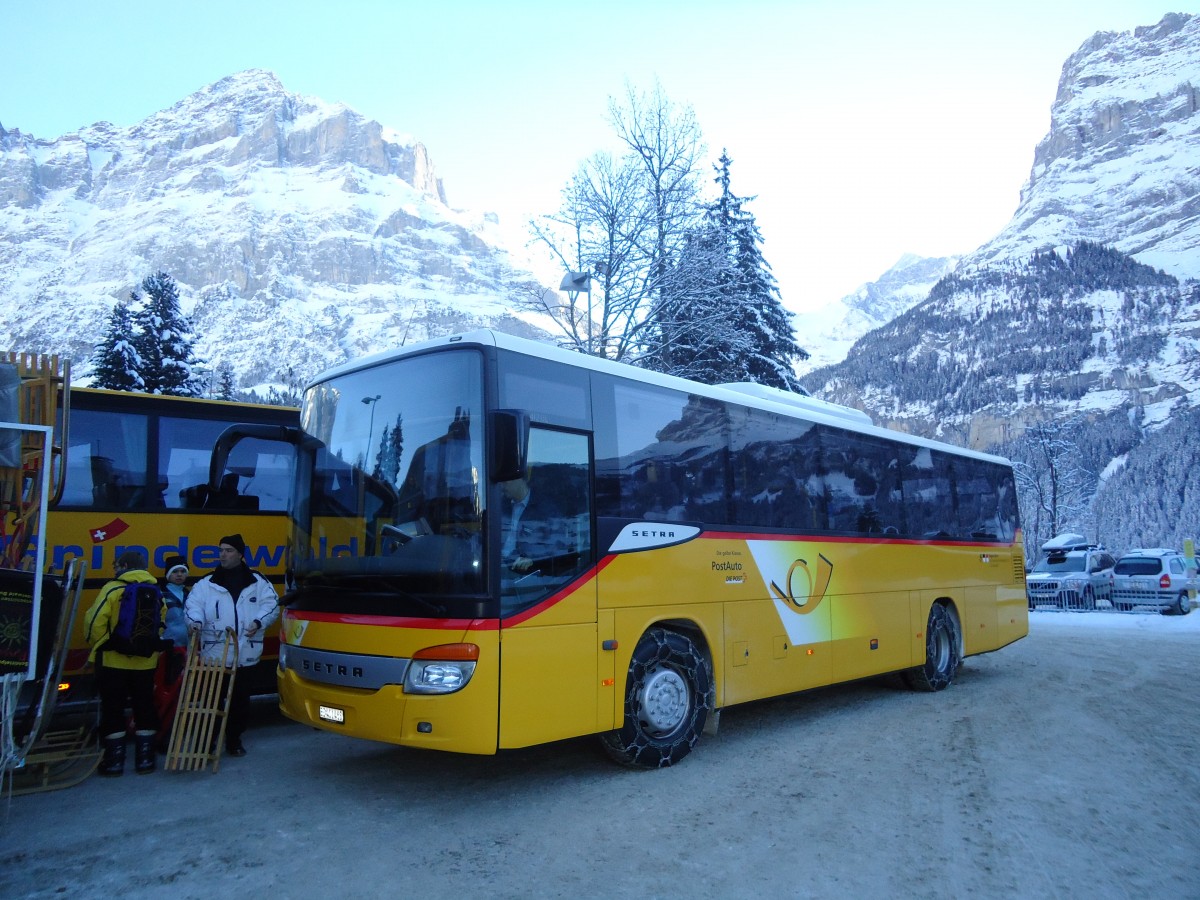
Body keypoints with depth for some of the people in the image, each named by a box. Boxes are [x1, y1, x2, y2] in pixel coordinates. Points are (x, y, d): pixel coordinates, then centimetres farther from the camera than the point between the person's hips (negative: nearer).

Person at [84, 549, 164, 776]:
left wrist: (100, 646, 2)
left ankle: (114, 761, 13)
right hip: (145, 662, 4)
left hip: (113, 661, -3)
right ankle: (144, 759, 17)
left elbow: (95, 622, -14)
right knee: (144, 709, 12)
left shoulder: (112, 589, -9)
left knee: (113, 710, 8)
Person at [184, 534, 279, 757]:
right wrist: (195, 621, -23)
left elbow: (271, 605, 3)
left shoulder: (257, 582, 6)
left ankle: (234, 740, 23)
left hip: (245, 655, 1)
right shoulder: (206, 584, 6)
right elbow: (192, 604, -3)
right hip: (213, 655, 0)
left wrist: (259, 622, -13)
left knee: (240, 701, 8)